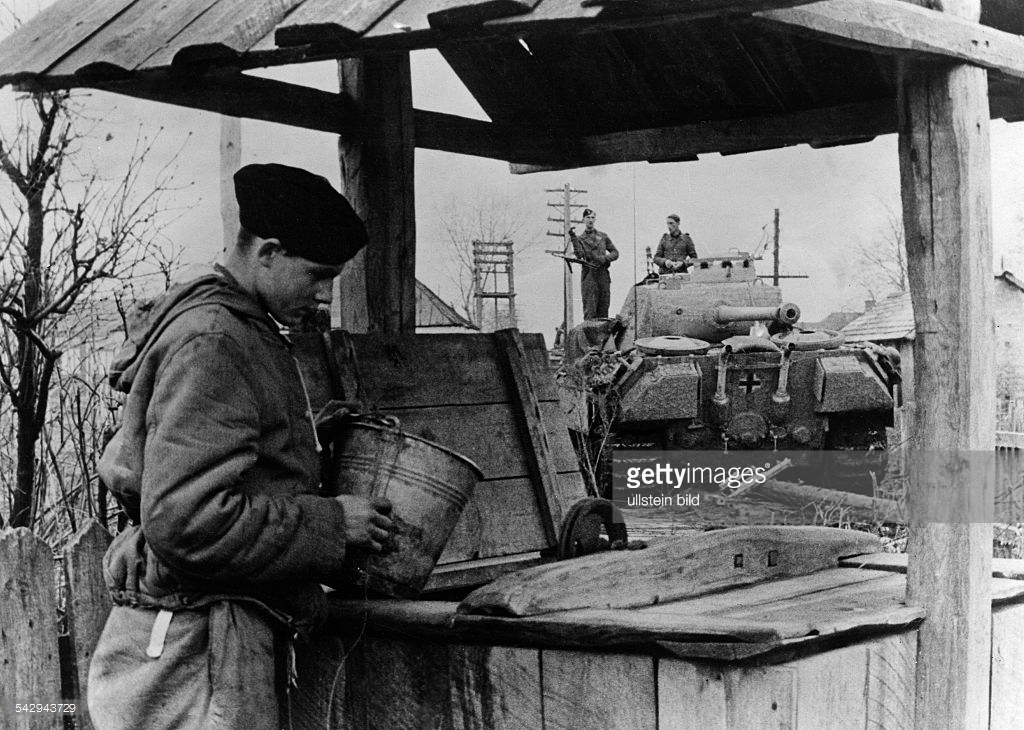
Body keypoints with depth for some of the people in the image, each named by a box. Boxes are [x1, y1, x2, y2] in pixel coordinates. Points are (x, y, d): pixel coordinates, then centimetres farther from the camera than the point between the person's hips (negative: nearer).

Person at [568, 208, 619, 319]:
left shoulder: (603, 236, 16)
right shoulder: (580, 239, 10)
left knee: (603, 310, 0)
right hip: (589, 275, -2)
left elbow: (615, 252, 16)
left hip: (603, 274, 2)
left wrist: (605, 259, -4)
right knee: (589, 310, -11)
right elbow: (579, 255, -7)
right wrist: (573, 238, -15)